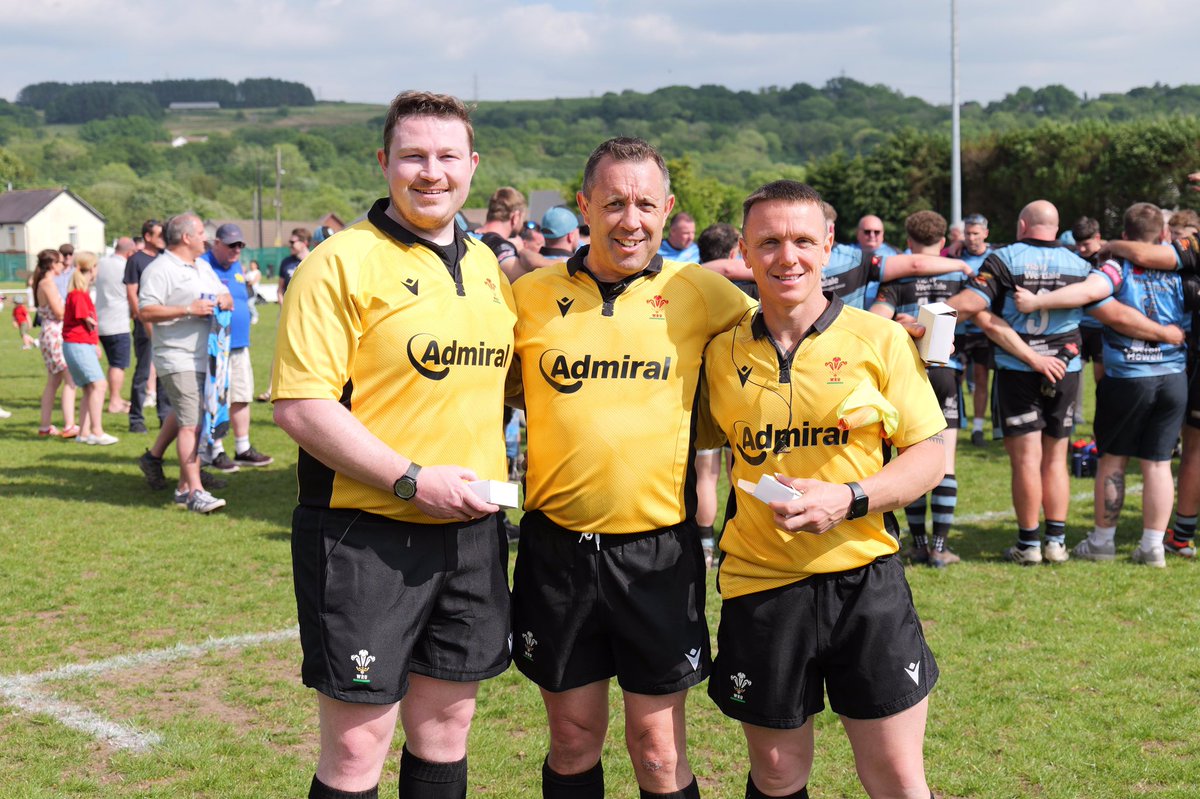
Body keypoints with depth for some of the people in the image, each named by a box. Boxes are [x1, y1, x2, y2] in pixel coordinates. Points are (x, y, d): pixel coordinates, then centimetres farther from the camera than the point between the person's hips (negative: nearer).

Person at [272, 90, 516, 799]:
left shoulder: (489, 268, 11)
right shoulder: (342, 263, -9)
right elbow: (300, 406, -15)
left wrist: (492, 474, 8)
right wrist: (412, 479, -19)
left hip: (472, 533, 6)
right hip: (365, 534, -6)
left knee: (446, 723, 15)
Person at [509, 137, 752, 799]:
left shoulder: (698, 292, -1)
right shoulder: (531, 296, 2)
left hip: (659, 550, -1)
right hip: (556, 547, 1)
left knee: (658, 746, 6)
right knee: (573, 737, 12)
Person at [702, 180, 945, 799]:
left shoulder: (880, 339, -2)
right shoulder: (721, 353, 3)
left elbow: (930, 455, -2)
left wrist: (848, 500, -16)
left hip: (865, 578, -1)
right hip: (760, 585, 2)